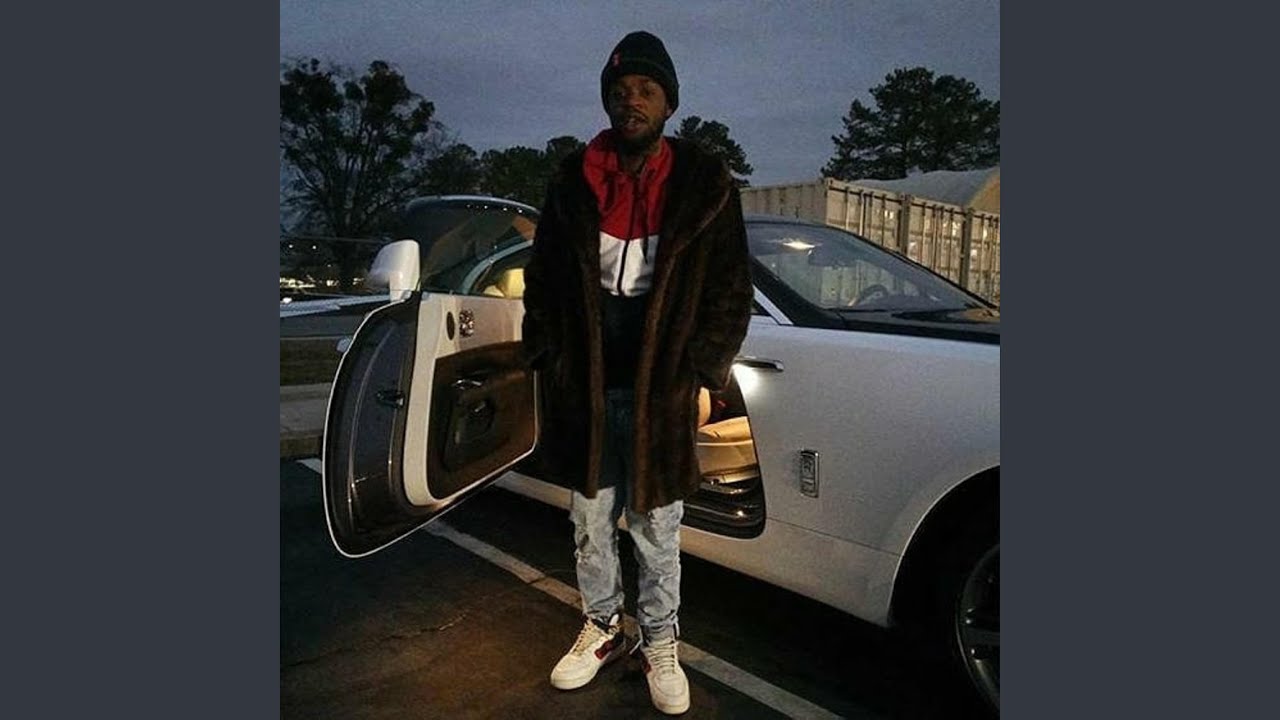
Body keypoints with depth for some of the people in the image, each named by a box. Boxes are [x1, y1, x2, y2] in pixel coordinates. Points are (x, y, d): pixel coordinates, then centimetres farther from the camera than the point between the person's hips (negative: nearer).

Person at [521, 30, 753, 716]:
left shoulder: (705, 184, -1)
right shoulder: (573, 181, 4)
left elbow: (730, 292, -1)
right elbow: (542, 281, 8)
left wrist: (699, 377, -7)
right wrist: (551, 365, 2)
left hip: (662, 394, -2)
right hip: (585, 391, 2)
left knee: (657, 533, 11)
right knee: (590, 524, 16)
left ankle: (660, 645, 31)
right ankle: (602, 627, 38)